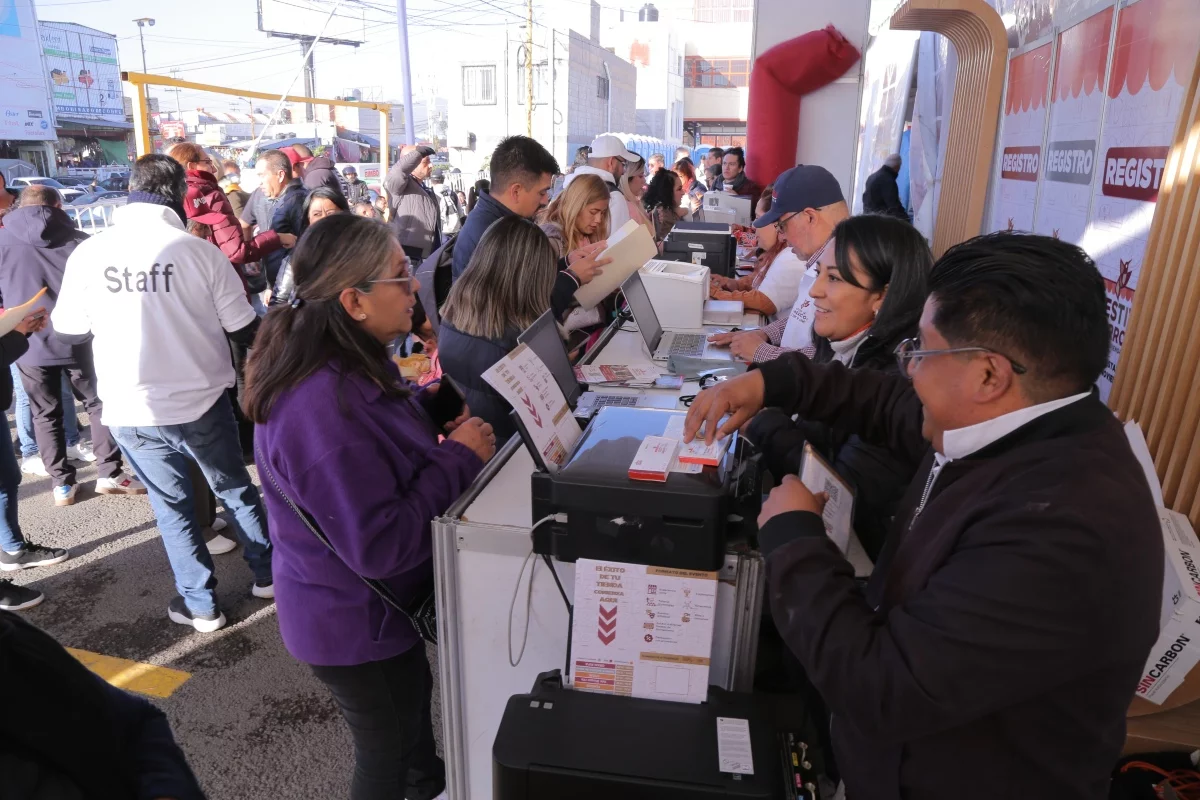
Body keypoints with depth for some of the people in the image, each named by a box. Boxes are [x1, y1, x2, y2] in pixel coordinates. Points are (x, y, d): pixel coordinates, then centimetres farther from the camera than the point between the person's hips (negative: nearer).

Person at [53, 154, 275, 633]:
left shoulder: (88, 254, -7)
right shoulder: (200, 251, -12)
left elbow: (68, 329, 7)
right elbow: (244, 331, -5)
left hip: (130, 410, 1)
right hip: (201, 401, -1)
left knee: (171, 505, 15)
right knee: (235, 489, 19)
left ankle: (200, 604, 23)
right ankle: (267, 574, 31)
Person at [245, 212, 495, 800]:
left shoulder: (347, 363, -5)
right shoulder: (323, 409, -37)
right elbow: (380, 547, -35)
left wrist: (427, 405, -3)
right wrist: (460, 458, -28)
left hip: (376, 603, 10)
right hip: (356, 624, -10)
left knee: (414, 706, 34)